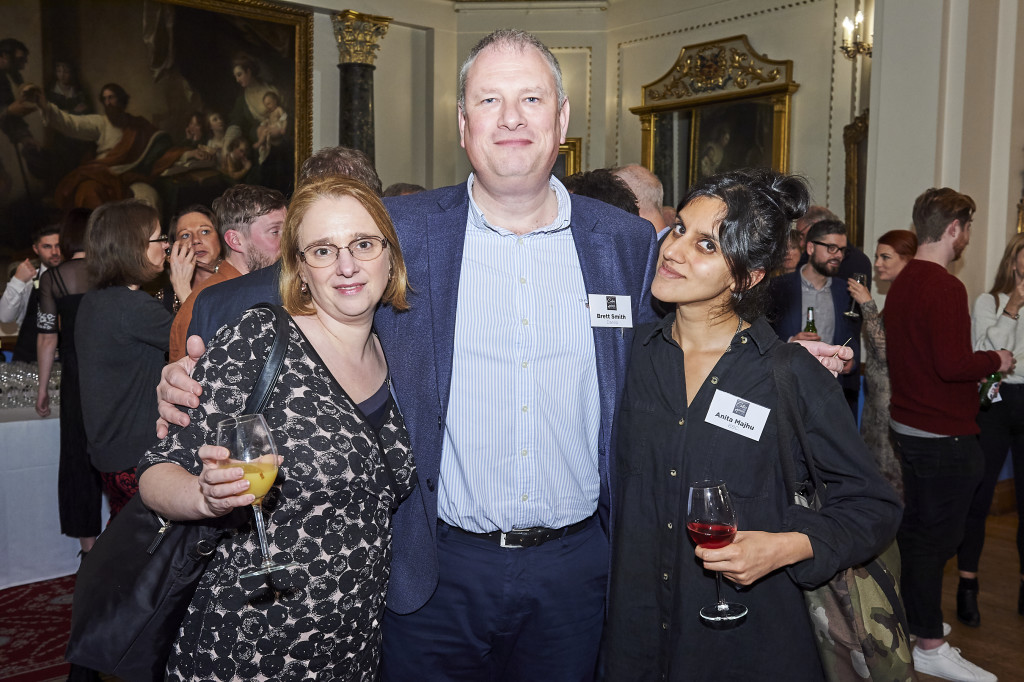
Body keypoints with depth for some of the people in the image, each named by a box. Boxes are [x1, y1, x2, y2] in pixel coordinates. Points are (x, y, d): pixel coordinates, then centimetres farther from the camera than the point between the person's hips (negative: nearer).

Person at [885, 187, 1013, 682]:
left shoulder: (901, 283, 9)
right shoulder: (945, 288, -20)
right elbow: (952, 364, -26)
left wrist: (979, 366, 18)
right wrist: (996, 360, -8)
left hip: (906, 426, 9)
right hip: (944, 435, -9)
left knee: (915, 528, 20)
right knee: (936, 535, 1)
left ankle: (913, 617, 35)